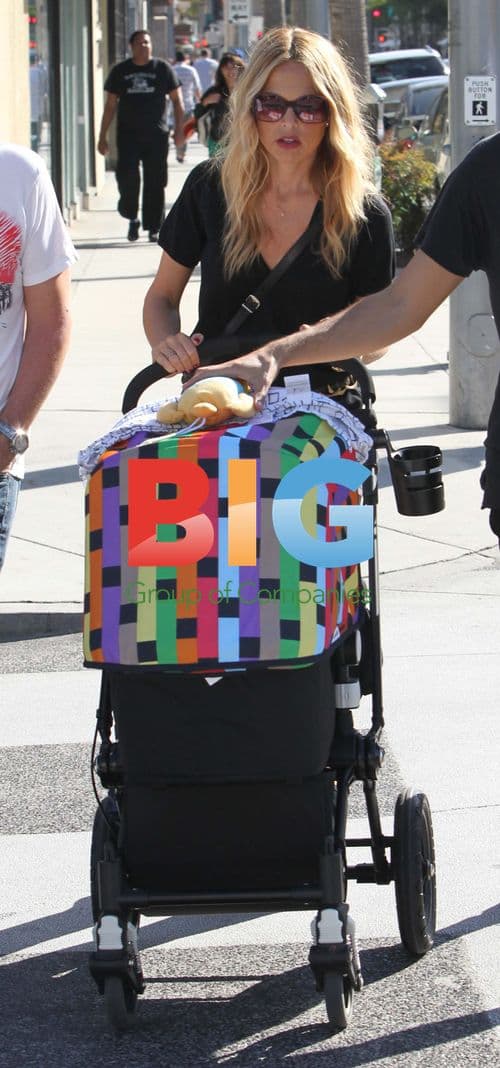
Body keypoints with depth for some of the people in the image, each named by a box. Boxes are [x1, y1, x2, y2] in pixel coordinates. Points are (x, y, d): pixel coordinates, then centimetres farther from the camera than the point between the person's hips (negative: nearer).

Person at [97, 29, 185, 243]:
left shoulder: (162, 69, 5)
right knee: (127, 177, -11)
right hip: (128, 135, 0)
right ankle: (132, 218, 12)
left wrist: (179, 130, -2)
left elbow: (177, 100, 8)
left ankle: (153, 227, 8)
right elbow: (110, 106, 11)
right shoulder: (120, 72, 8)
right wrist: (102, 137, 8)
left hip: (156, 135, 0)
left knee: (155, 183, 0)